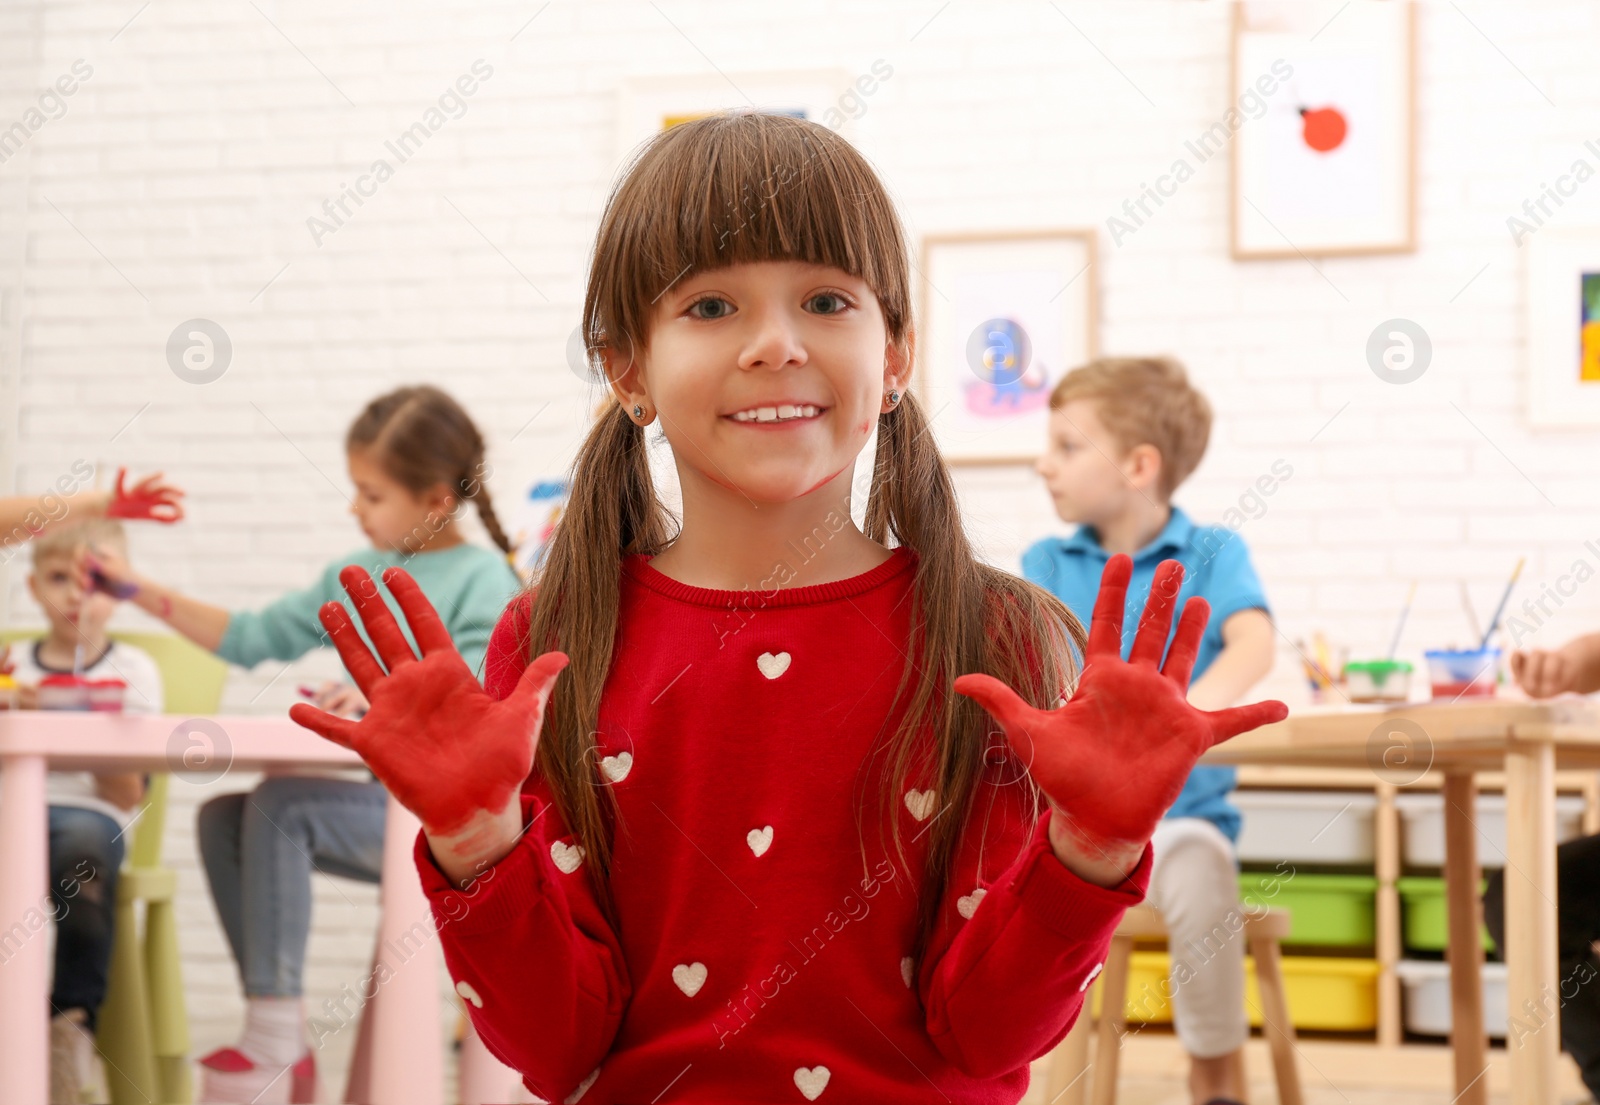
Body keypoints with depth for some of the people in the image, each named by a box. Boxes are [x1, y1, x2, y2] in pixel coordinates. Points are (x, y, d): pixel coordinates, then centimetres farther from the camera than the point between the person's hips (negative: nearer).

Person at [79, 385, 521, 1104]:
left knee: (281, 807, -25)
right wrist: (141, 592, 15)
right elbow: (252, 638, 20)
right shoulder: (355, 576, 16)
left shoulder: (481, 581, -7)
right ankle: (284, 1047, -9)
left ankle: (274, 1045, -22)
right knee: (221, 817, -8)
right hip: (379, 804, 8)